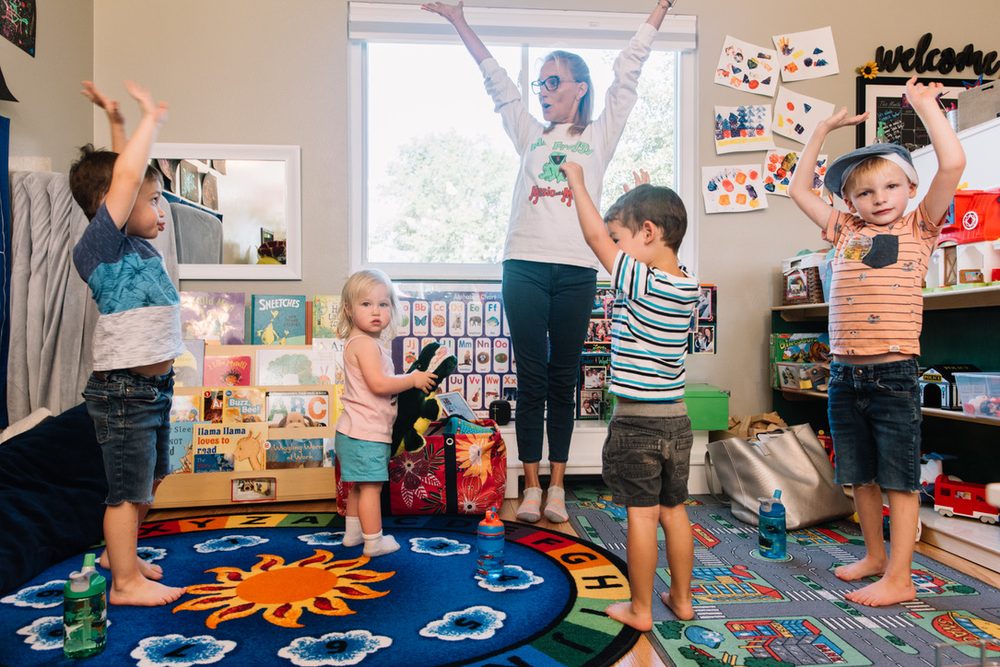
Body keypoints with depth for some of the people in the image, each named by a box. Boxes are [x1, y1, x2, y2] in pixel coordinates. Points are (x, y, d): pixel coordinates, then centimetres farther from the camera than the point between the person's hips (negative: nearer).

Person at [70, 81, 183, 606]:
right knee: (129, 488, 4)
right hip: (123, 391, -9)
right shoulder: (99, 248, -14)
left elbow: (126, 174, 21)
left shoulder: (138, 247, 8)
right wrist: (150, 117, -15)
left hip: (154, 387, 9)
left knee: (148, 480, 22)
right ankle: (126, 582, 19)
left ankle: (118, 552, 41)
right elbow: (125, 177, -25)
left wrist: (116, 121, 21)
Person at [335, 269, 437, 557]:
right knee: (371, 486, -2)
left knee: (358, 486, 20)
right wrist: (413, 380, -14)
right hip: (366, 432, -11)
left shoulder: (360, 343, 15)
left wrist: (409, 380, 11)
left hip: (358, 430, 11)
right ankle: (374, 541, 6)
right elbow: (379, 384, -25)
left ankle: (353, 532, 32)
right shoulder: (365, 343, -17)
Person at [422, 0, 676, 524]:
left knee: (563, 381, 5)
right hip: (525, 268, 1)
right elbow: (495, 78, 21)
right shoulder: (530, 134, 19)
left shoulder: (599, 135, 15)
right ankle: (532, 487, 10)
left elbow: (627, 74, 13)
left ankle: (557, 487, 13)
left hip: (576, 272, -1)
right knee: (531, 380, 2)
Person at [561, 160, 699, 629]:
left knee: (642, 516, 2)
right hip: (676, 420, 7)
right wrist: (645, 201, 18)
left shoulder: (639, 282, -16)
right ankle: (682, 599, 30)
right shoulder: (688, 287, 4)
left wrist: (576, 181, 3)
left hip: (636, 424, -7)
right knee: (674, 511, 17)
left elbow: (594, 236, -8)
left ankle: (640, 609, 15)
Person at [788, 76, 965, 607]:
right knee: (860, 476, 15)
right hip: (845, 373, 4)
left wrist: (924, 104, -2)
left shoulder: (919, 227, 3)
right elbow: (798, 188, 18)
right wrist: (824, 129, 17)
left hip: (893, 373, -4)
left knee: (898, 478, 3)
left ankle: (899, 578, 13)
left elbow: (952, 164, -10)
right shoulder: (845, 231, 12)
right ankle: (875, 556, 32)